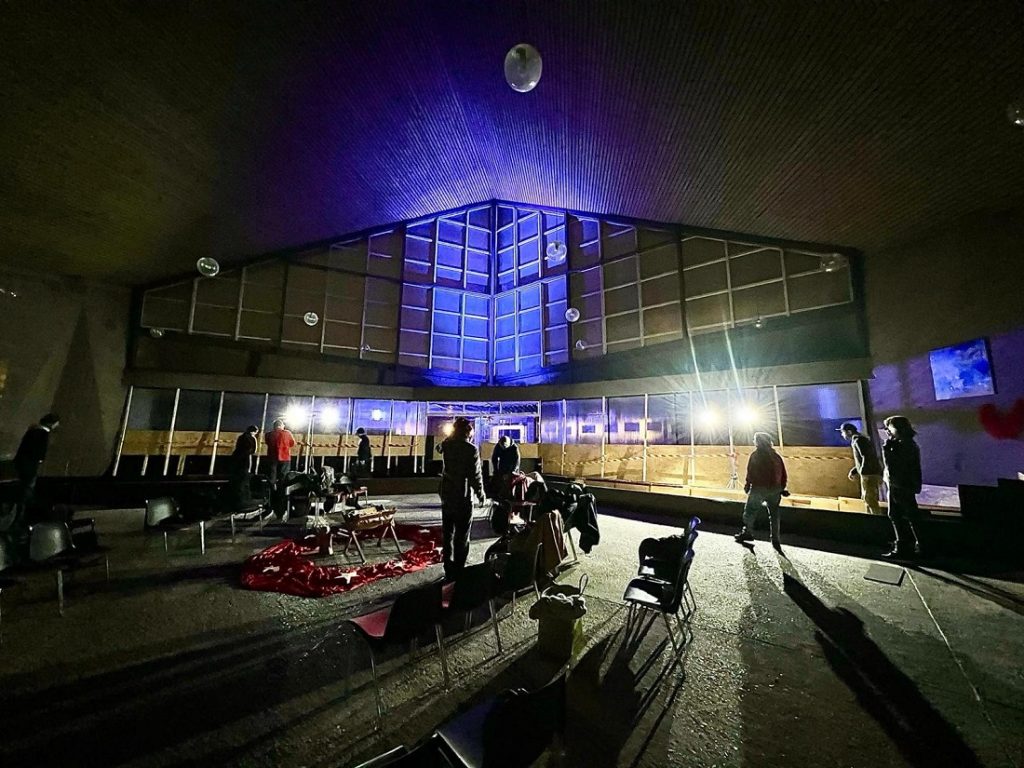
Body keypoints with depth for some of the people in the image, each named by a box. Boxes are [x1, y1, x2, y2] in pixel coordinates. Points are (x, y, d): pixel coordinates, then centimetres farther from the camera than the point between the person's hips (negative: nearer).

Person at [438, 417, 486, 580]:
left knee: (447, 534, 16)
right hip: (464, 497, -5)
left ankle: (449, 571, 25)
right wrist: (480, 494, -2)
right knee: (462, 537, 7)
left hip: (447, 496, 5)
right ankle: (458, 572, 14)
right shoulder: (471, 449, -17)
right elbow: (476, 475, -15)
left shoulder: (447, 445, -3)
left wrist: (455, 433, 12)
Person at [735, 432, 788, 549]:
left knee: (750, 510, 8)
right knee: (774, 513, 12)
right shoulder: (776, 456, 8)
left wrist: (747, 485, 0)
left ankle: (747, 533, 10)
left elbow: (750, 472, -10)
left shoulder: (755, 454, -7)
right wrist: (782, 488, 16)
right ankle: (775, 540, 14)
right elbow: (784, 475, 8)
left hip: (759, 488, -5)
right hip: (775, 489, 5)